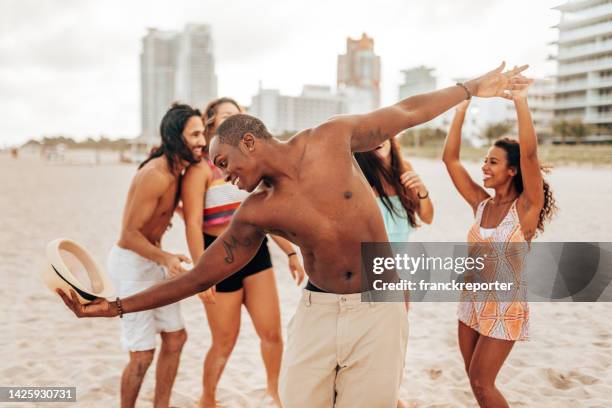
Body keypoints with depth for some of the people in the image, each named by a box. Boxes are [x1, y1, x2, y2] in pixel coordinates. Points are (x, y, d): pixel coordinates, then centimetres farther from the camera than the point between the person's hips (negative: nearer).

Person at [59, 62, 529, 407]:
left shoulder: (330, 138, -7)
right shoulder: (256, 213, -6)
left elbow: (405, 112, 5)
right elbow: (200, 275, -2)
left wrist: (471, 88, 13)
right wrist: (118, 306, -4)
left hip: (379, 311, -1)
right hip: (317, 312, 1)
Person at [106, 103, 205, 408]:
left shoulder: (176, 170, 3)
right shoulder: (156, 175, -25)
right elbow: (129, 234, -25)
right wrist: (165, 258, -38)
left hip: (154, 261, 9)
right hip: (132, 263, -9)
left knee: (175, 338, 13)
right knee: (142, 355, -4)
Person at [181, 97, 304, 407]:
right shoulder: (200, 168, -9)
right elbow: (193, 224, -15)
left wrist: (291, 253, 13)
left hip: (256, 252, 5)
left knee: (272, 333, 8)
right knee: (225, 343, 7)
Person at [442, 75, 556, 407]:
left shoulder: (526, 208, -14)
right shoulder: (481, 203, -1)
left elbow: (529, 152, -29)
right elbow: (450, 158, -5)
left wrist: (520, 100, -27)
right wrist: (461, 108, -7)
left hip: (505, 307, -6)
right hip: (472, 302, 6)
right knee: (476, 380, 16)